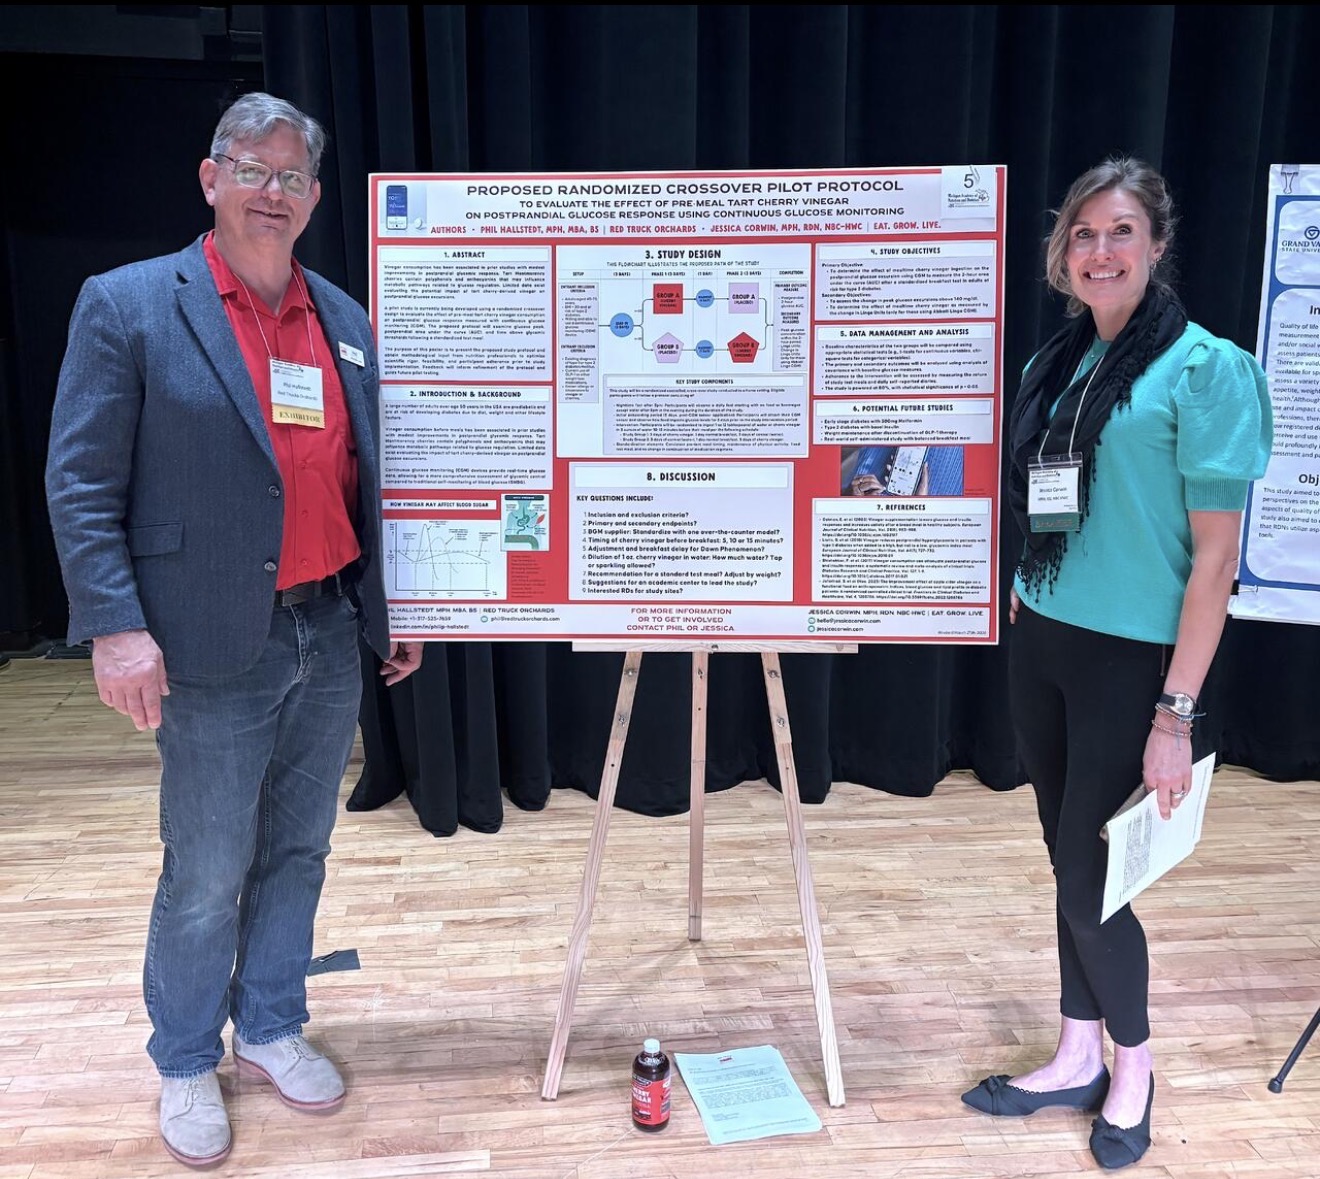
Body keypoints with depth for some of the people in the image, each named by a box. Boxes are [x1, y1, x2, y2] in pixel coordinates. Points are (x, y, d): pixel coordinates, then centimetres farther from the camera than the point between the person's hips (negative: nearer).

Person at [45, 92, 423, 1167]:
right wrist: (115, 625, -16)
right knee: (206, 878, 6)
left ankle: (272, 1026, 38)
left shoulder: (346, 320, 10)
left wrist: (396, 608, 13)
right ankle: (186, 1064, 30)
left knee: (297, 853, 17)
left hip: (332, 638, 5)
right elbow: (81, 484, -7)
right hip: (215, 649, -5)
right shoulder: (128, 306, -5)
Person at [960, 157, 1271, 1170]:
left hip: (1133, 658, -6)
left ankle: (1133, 1066, 29)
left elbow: (1216, 554, -13)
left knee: (1089, 875, 2)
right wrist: (1024, 605, 11)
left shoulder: (1207, 368, -11)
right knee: (1066, 859, 15)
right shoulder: (1057, 363, 7)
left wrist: (1176, 710, -15)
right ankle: (1078, 1060, 32)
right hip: (1042, 644, 6)